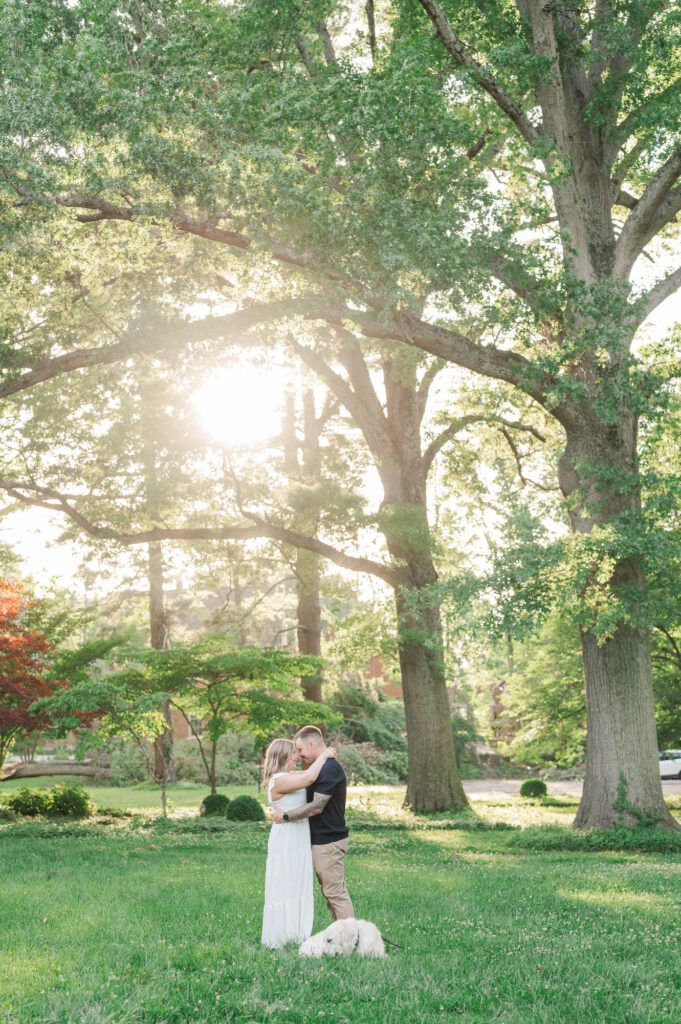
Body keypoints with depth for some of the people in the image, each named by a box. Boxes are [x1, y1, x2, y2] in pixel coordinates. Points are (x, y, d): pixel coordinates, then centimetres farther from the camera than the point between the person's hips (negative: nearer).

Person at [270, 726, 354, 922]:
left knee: (336, 893, -6)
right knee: (331, 892, 13)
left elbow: (316, 806, -23)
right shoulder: (325, 768, 13)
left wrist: (285, 817, -17)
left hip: (328, 841, -10)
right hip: (321, 840, 10)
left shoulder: (329, 769, -19)